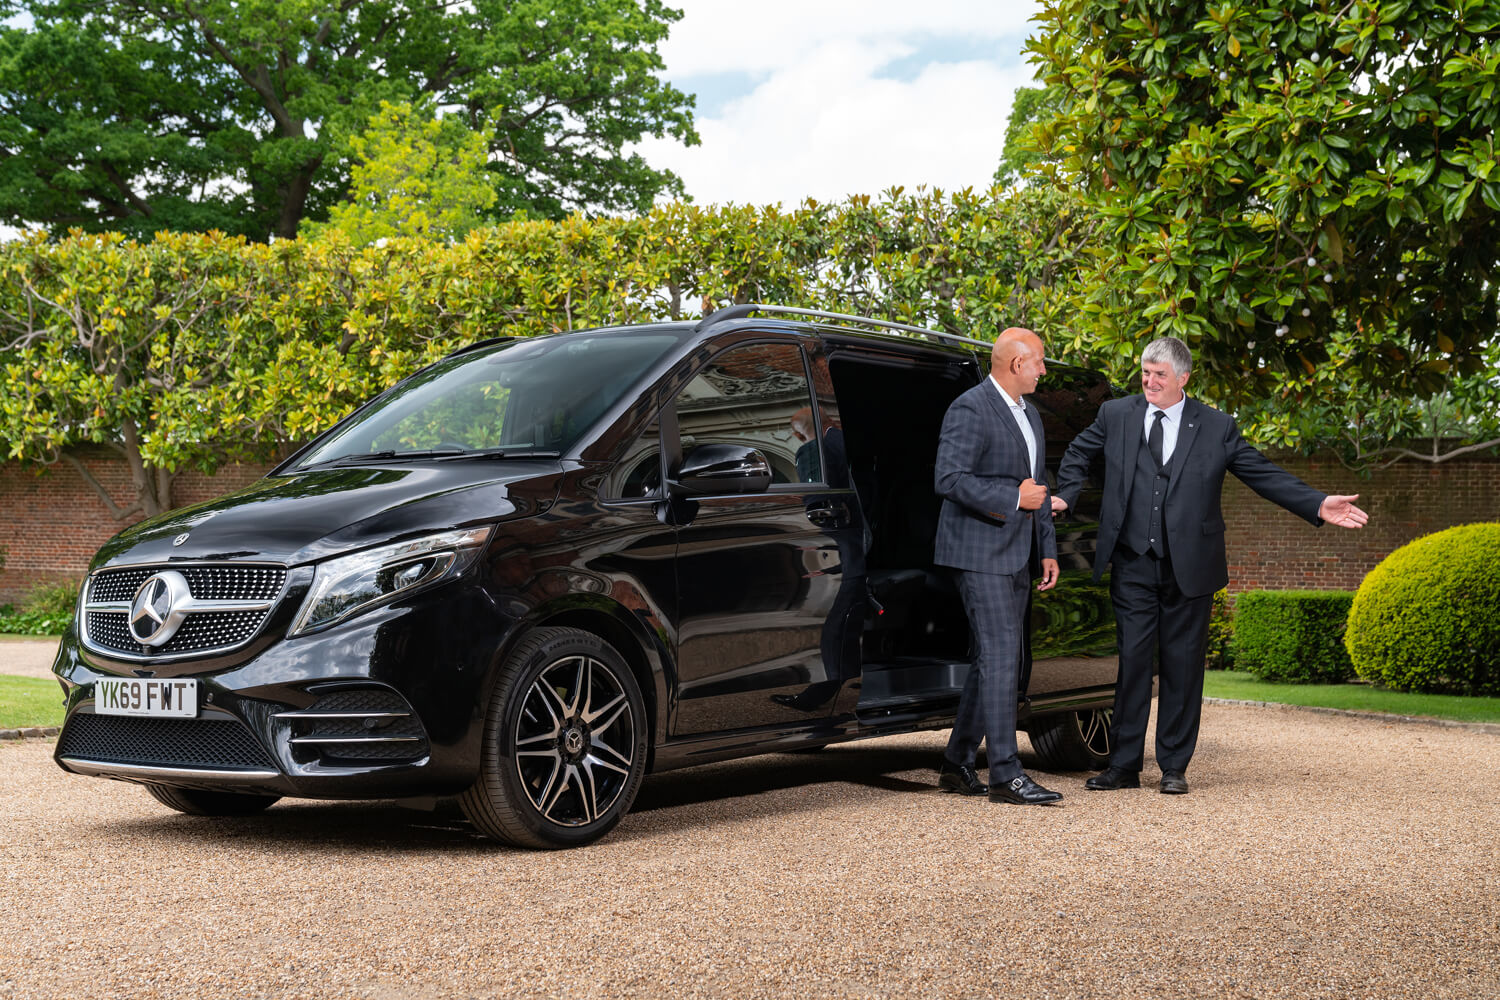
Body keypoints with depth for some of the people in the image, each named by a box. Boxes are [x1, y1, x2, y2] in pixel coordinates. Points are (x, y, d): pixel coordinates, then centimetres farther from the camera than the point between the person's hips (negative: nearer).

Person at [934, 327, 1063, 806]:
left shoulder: (1029, 414, 18)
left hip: (1015, 557, 9)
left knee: (992, 659, 9)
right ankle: (1005, 774, -10)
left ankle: (957, 765, 17)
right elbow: (949, 478, -20)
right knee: (1000, 656, -12)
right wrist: (1013, 500, -19)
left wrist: (1047, 550, 17)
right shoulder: (970, 409, -11)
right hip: (981, 553, -9)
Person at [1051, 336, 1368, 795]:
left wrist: (1318, 504, -4)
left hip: (1189, 567, 0)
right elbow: (1078, 454, 22)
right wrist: (1065, 495, 6)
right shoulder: (1116, 415, 8)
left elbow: (1265, 474, 5)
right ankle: (1123, 765, 8)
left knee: (1182, 666, 4)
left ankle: (1174, 767, 14)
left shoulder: (1217, 427, 4)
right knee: (1132, 662, 0)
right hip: (1132, 567, 1)